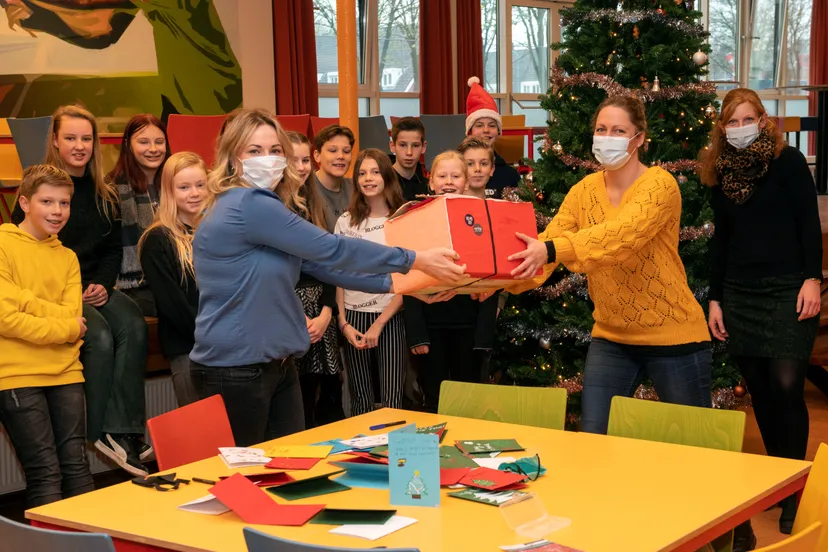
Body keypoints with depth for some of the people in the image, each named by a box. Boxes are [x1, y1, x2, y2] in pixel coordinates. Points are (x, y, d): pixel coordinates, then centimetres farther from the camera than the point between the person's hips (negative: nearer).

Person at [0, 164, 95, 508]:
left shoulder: (67, 258, 14)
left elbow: (73, 317, 0)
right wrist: (66, 328, -9)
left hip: (65, 375, 5)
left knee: (76, 467, 5)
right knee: (45, 474, -4)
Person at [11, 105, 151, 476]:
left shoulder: (104, 194, 13)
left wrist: (104, 284, -5)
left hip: (97, 287, 4)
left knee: (134, 329, -26)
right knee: (100, 338, -30)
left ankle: (125, 428, -26)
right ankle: (100, 431, -18)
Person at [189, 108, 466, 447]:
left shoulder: (266, 207, 11)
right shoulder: (248, 205, -19)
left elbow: (320, 264, 11)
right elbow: (330, 251, -18)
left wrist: (393, 283, 6)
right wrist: (415, 260, -12)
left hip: (276, 365, 9)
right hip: (234, 370, -9)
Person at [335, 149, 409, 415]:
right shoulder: (345, 221, 6)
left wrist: (378, 324, -9)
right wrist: (343, 322, -1)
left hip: (390, 318, -2)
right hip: (353, 318, 2)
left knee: (392, 400, -7)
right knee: (360, 399, 7)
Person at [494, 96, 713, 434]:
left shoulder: (660, 185, -16)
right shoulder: (583, 191, 2)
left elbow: (622, 236, -34)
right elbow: (545, 247, -8)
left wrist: (553, 250, -47)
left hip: (672, 336, -5)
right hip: (611, 337, 5)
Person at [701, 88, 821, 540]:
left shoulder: (787, 161, -1)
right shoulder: (720, 174, 11)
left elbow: (809, 222, -4)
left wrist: (812, 278, -13)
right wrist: (714, 299, 11)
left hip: (788, 291, -5)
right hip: (740, 294, 5)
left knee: (786, 387, -10)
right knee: (759, 391, 7)